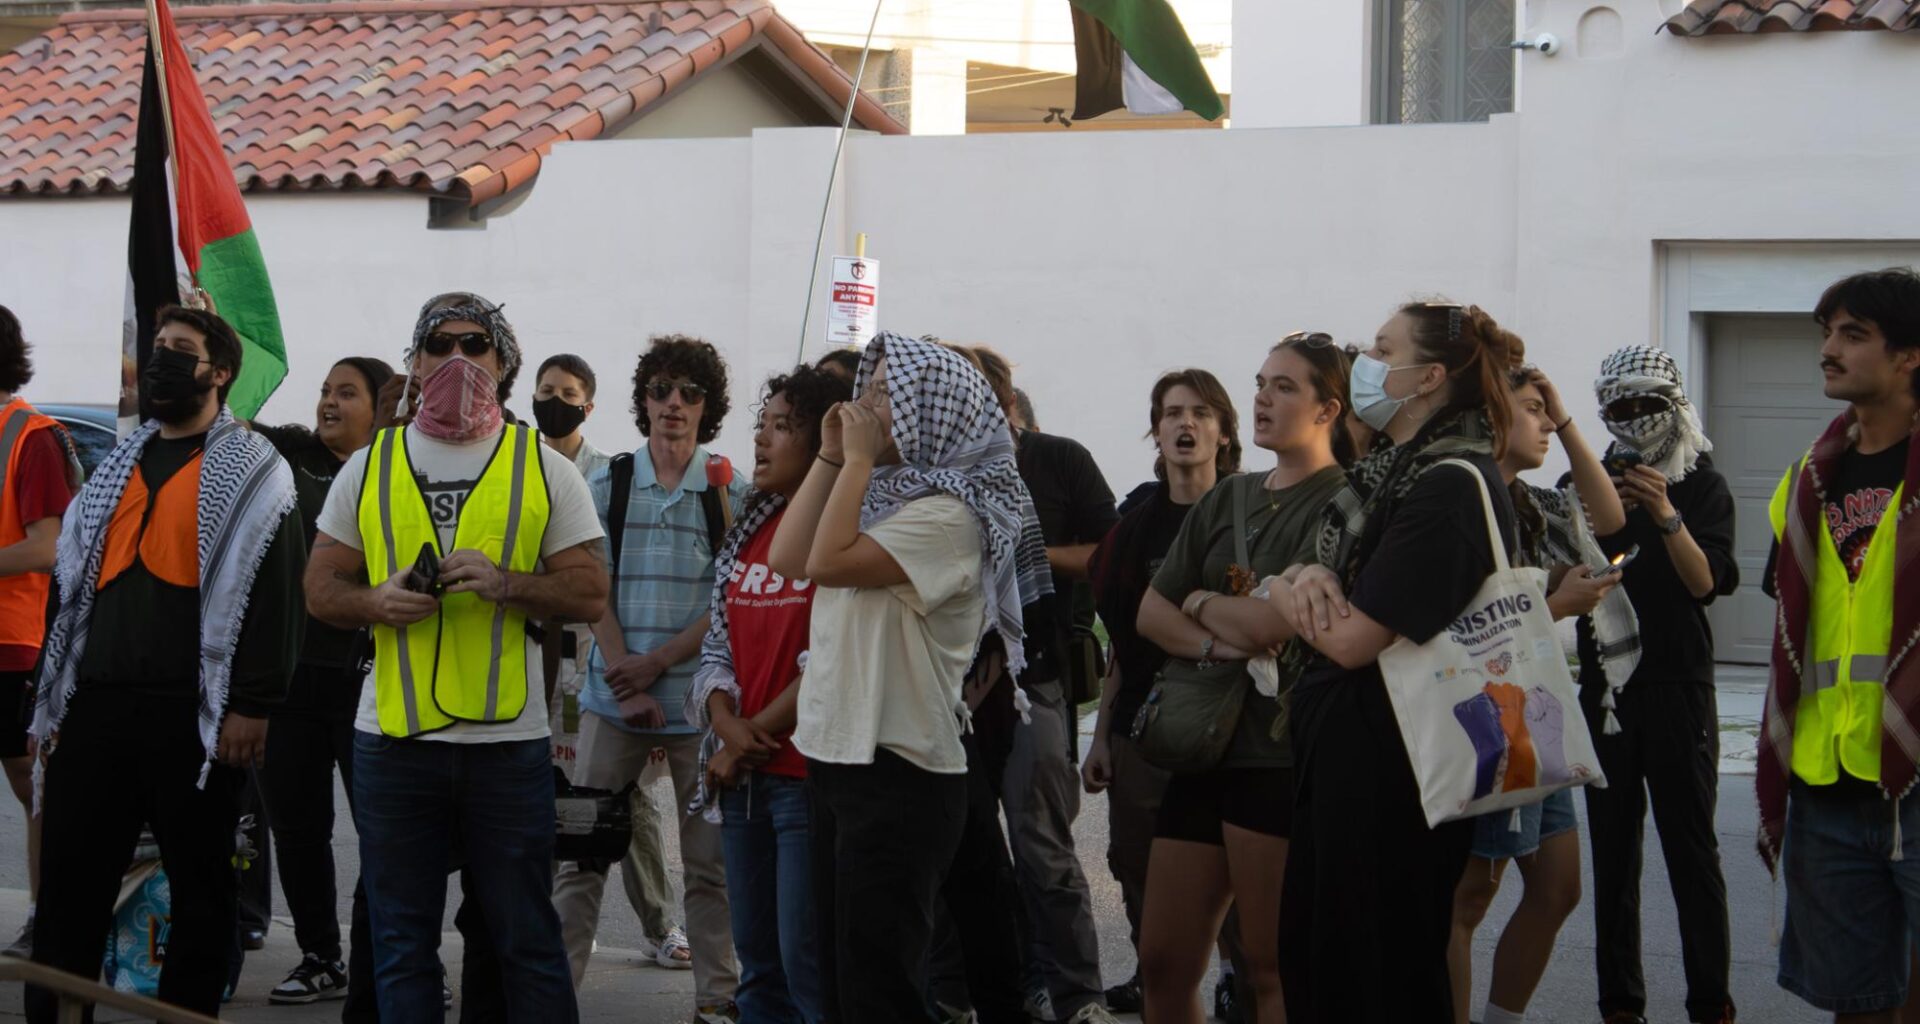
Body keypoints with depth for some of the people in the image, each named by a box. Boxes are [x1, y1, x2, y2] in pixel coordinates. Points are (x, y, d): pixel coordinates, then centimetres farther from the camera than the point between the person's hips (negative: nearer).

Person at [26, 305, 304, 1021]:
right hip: (96, 704, 5)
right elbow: (70, 582, 20)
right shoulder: (118, 466, 18)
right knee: (68, 882, 4)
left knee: (200, 885, 4)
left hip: (194, 713, -5)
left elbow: (276, 594, -7)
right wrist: (52, 696, 13)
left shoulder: (254, 471, 0)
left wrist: (252, 706, -15)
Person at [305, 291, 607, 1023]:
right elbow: (321, 588, 10)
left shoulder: (544, 468, 3)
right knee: (401, 942, 8)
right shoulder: (369, 468, 8)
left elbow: (589, 592, 0)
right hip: (393, 737, 2)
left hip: (508, 739, -1)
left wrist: (504, 584, -17)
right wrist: (377, 602, -12)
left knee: (525, 938, 4)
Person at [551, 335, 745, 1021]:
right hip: (613, 698, 1)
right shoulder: (607, 486, 6)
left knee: (709, 860, 2)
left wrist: (657, 663, -10)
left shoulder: (731, 494, 3)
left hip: (700, 699, -1)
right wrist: (624, 676, -10)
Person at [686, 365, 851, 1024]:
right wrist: (729, 727, -5)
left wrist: (756, 738, -9)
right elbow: (717, 643, 13)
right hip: (745, 775, 7)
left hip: (810, 774, -7)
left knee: (807, 963, -6)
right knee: (758, 964, 12)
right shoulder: (749, 531, 14)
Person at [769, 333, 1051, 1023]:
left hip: (898, 772, -9)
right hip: (838, 758, 9)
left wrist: (859, 460, -12)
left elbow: (829, 562, -22)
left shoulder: (947, 514, -14)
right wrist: (832, 458, 7)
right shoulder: (883, 497, 15)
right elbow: (787, 559, 12)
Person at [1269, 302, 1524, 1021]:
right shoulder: (1398, 468, 14)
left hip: (1387, 769, -10)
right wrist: (1311, 577, -9)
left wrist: (1285, 588, -3)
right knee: (1309, 965, 15)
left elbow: (1353, 638, -23)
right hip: (1341, 753, 10)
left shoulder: (1451, 487, -18)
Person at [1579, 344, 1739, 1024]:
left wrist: (1666, 516, -27)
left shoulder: (1704, 488, 0)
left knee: (1691, 850, -5)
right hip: (1606, 688, 3)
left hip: (1678, 691, -3)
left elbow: (1704, 582, -13)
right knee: (1612, 852, 6)